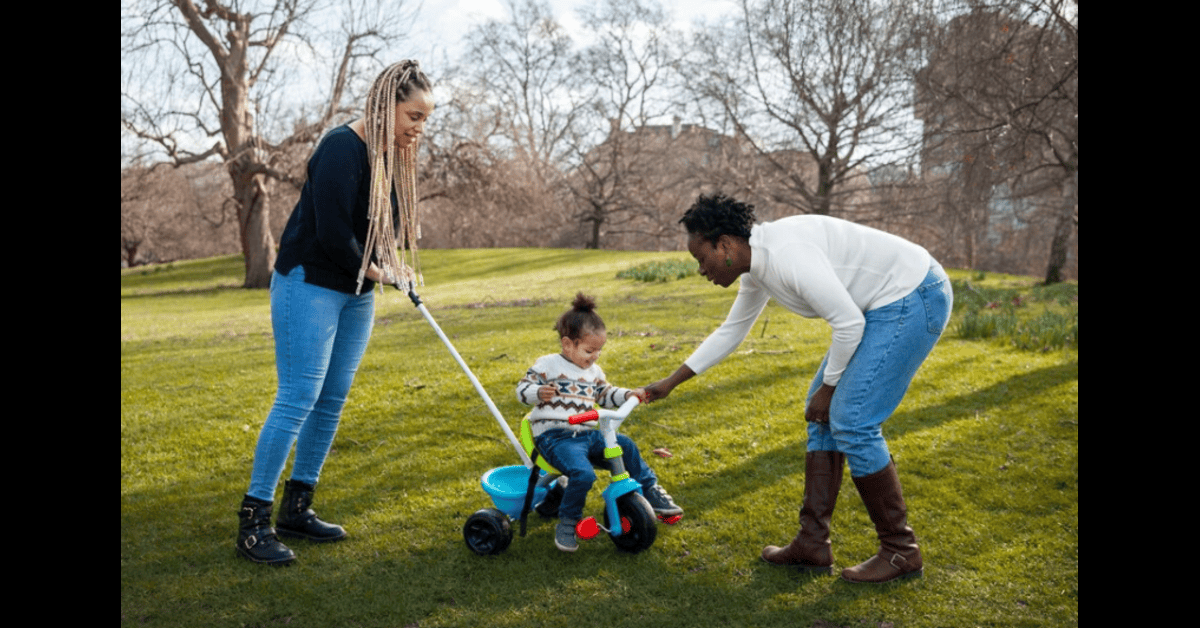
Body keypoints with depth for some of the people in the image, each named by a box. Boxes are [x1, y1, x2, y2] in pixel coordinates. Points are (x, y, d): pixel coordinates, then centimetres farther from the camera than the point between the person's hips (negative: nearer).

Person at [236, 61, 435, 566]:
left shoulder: (394, 156, 8)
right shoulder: (343, 148, -19)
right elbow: (332, 234, -25)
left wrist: (392, 270, -6)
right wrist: (377, 272, -11)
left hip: (357, 294, 8)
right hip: (309, 285, -8)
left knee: (333, 400, 8)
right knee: (297, 399, -9)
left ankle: (296, 509, 20)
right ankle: (253, 520, 1)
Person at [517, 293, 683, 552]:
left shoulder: (594, 371, 18)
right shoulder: (547, 365, -3)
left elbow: (606, 394, 29)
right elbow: (522, 389, -4)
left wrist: (629, 394, 14)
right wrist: (539, 392, -25)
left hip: (587, 434, 7)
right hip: (555, 437, -7)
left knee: (625, 445, 3)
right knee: (583, 473, -31)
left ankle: (650, 490, 24)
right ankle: (567, 522, -9)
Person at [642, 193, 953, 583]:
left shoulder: (787, 255, -26)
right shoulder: (756, 268, 6)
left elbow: (849, 323, -24)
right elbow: (731, 331, 19)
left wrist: (828, 386, -9)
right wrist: (671, 383, 21)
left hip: (913, 298, -10)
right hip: (886, 305, 10)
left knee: (852, 420, -11)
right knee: (824, 413, 8)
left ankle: (900, 551, 5)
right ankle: (813, 544, 13)